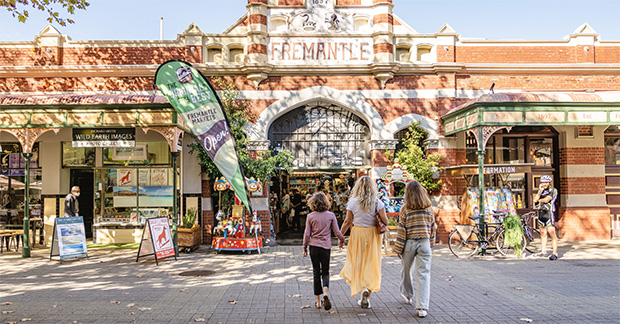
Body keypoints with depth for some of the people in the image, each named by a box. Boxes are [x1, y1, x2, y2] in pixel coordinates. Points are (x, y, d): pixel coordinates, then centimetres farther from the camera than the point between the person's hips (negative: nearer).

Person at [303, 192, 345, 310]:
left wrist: (305, 247, 9)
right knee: (325, 272, 11)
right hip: (326, 247, 0)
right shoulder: (331, 215, -3)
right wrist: (341, 241, 19)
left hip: (314, 246, 0)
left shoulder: (310, 216, -3)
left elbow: (307, 234, -2)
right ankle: (325, 294, -17)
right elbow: (337, 232, 0)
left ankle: (318, 301, 13)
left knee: (316, 273, 10)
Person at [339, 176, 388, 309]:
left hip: (357, 234, 0)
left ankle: (359, 289, 8)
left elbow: (348, 222, -4)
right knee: (371, 264, 8)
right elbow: (385, 221, -7)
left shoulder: (353, 202, -7)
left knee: (357, 263, 11)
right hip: (373, 235, 1)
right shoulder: (377, 202, -5)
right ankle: (367, 289, -7)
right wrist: (382, 226, 15)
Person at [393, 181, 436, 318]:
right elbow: (433, 229, 9)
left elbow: (401, 231, -7)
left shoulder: (405, 209, -8)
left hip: (409, 243, -1)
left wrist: (398, 249, 0)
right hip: (424, 243, 1)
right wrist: (430, 244, 21)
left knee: (406, 270, 21)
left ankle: (407, 294, 40)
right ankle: (422, 307, -6)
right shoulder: (429, 209, 1)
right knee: (423, 274, -1)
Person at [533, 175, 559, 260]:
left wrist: (539, 200, 4)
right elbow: (535, 200, 2)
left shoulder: (553, 190, -3)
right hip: (541, 212, 6)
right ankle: (543, 251, 18)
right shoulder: (541, 190, 15)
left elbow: (546, 200, -14)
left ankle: (555, 253, -9)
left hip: (549, 212, -6)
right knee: (543, 233, 11)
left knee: (552, 233, -10)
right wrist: (540, 191, -6)